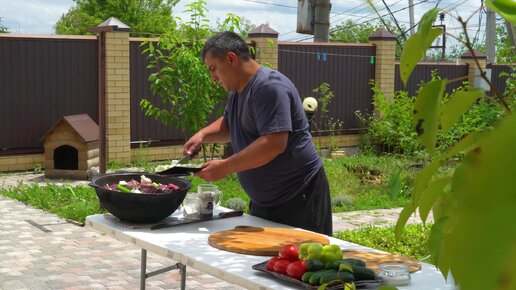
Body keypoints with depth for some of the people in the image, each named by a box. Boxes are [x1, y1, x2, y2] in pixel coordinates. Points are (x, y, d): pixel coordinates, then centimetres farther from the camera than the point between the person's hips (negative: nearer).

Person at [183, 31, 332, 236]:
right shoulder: (238, 90, 11)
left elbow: (274, 144, -30)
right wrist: (203, 135, 6)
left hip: (298, 198, -10)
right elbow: (229, 125, 27)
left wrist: (225, 167, -25)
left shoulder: (270, 87, -21)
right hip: (263, 202, 10)